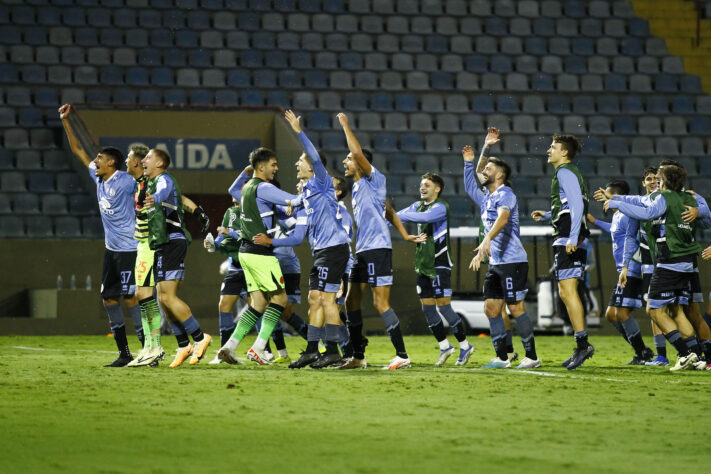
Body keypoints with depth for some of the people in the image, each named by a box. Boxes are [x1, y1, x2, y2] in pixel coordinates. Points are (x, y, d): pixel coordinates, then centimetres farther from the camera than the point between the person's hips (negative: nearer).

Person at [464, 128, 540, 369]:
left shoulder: (505, 194, -9)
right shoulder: (486, 198, 18)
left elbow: (503, 218, -28)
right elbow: (471, 183, 35)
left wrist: (487, 240, -42)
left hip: (512, 261, -9)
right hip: (495, 263, 9)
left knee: (516, 308, -8)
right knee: (491, 308, 3)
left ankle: (532, 357, -2)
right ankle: (501, 358, 8)